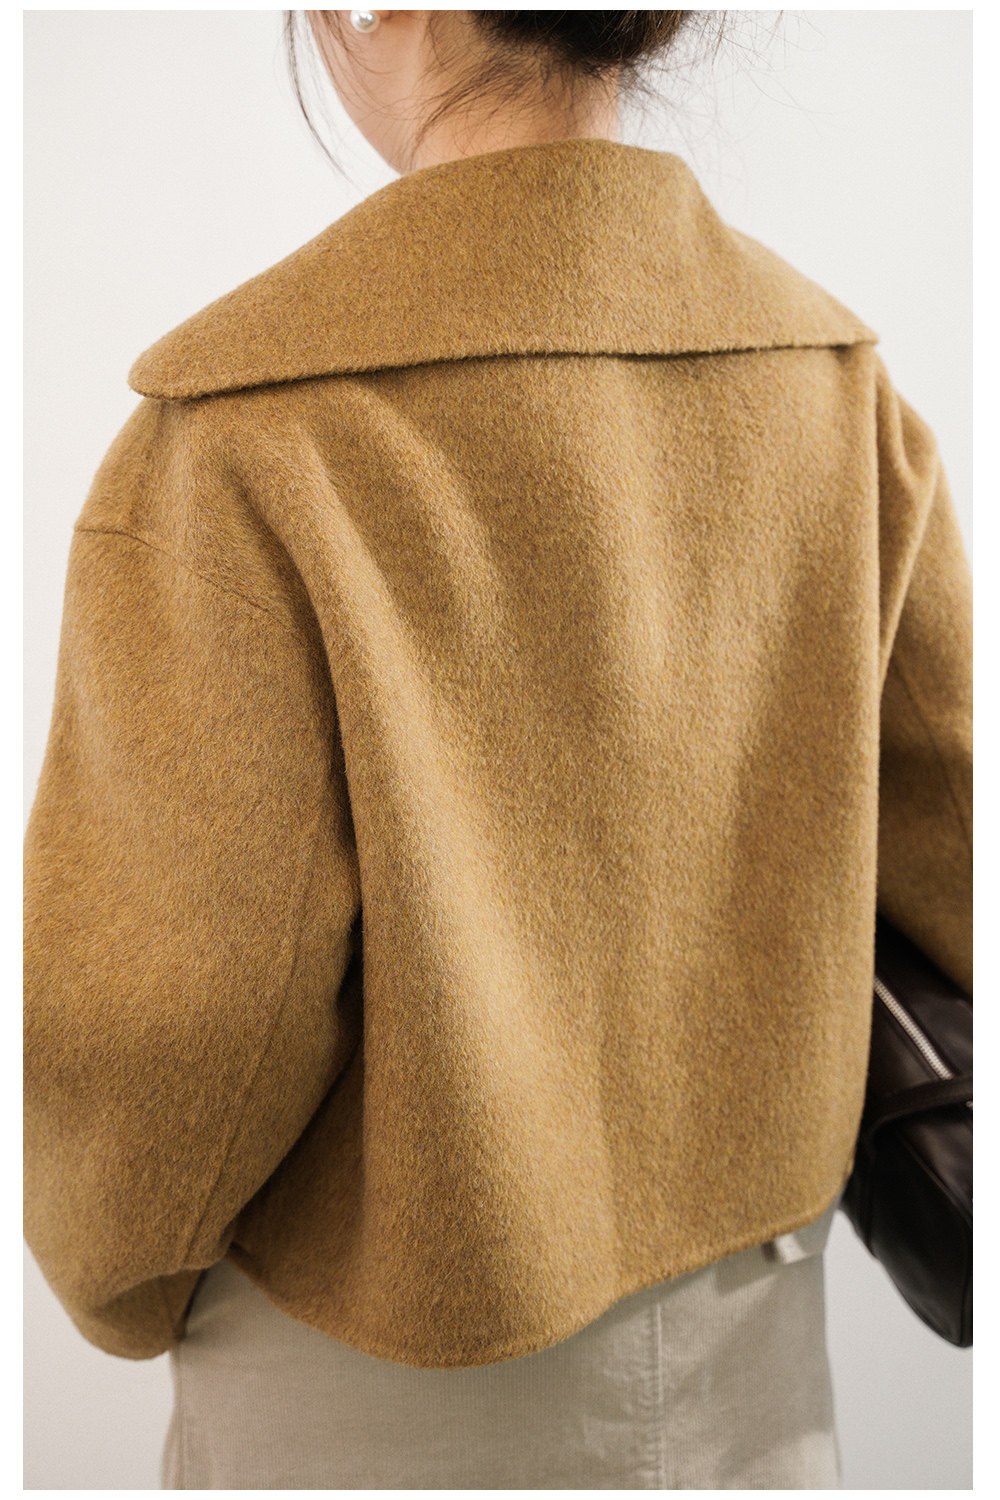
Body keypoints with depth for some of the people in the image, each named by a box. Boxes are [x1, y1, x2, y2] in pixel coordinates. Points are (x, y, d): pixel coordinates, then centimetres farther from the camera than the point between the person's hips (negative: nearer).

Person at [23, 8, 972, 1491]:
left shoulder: (253, 429, -25)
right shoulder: (823, 378, -8)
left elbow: (167, 1019, -24)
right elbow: (953, 830, -2)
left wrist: (127, 1270, -2)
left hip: (393, 1366, -4)